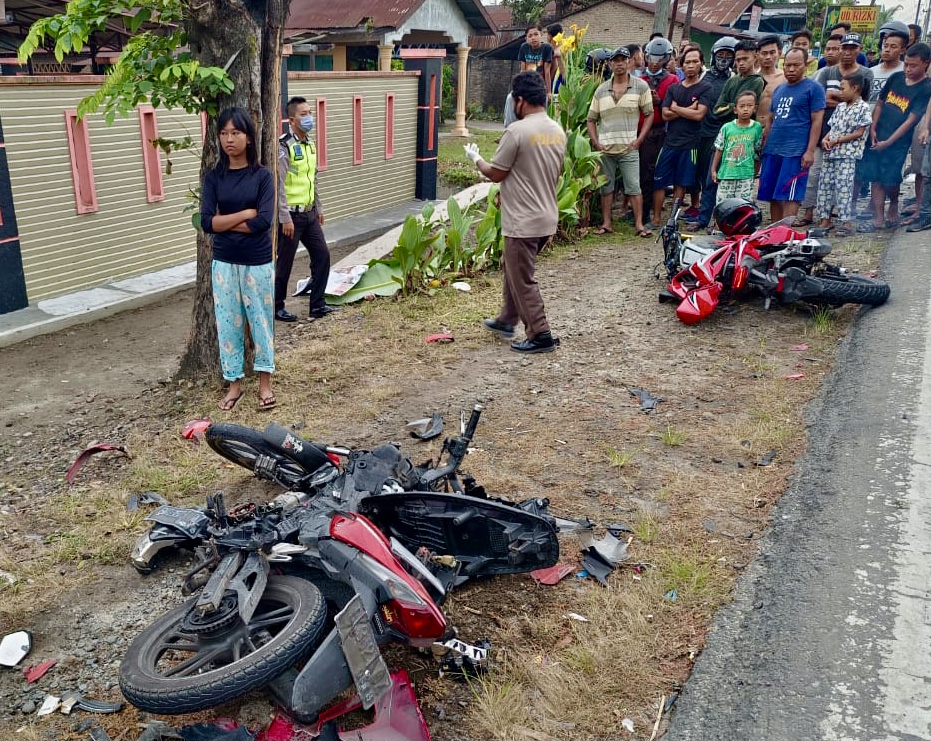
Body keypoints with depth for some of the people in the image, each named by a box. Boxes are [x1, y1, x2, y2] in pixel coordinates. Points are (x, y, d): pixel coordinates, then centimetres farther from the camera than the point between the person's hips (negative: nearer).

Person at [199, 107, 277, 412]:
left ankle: (265, 381, 21)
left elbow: (264, 221, -17)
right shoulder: (213, 177, 0)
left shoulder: (262, 176, -5)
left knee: (261, 320, 8)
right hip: (224, 263, 2)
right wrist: (245, 214, -14)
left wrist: (225, 222, -10)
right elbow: (207, 223, -10)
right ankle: (234, 383, 22)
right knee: (228, 324, 9)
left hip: (258, 263, -2)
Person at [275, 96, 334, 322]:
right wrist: (285, 218, -21)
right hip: (291, 215, -8)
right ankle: (277, 307, 18)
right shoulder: (283, 146, -16)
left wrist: (318, 208, 19)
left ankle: (317, 305, 16)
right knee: (284, 262, 3)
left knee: (322, 255, 7)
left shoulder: (309, 143, 9)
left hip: (309, 213, 8)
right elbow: (278, 185, -18)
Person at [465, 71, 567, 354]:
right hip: (547, 217, 9)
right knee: (514, 270, 24)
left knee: (523, 280, 3)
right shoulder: (558, 131, 6)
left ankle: (540, 336, 8)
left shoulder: (517, 131, -18)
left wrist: (476, 159, 8)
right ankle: (507, 320, 36)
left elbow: (496, 174, -12)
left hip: (523, 222, -8)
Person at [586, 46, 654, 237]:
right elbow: (591, 119, 13)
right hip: (605, 149, 3)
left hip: (629, 148, -3)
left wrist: (639, 140, -6)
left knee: (634, 187, -3)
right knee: (606, 187, 9)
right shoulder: (601, 90, 9)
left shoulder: (641, 87, 2)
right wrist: (595, 142, 0)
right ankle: (606, 223, 16)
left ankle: (639, 224, 0)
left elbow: (649, 114, 3)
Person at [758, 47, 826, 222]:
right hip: (772, 151, 6)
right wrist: (763, 146, 15)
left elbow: (817, 121, -6)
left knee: (789, 197, -8)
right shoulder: (779, 89, 19)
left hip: (795, 153, -6)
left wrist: (810, 151, -14)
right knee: (773, 197, 8)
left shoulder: (813, 88, 0)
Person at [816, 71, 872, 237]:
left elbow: (859, 133, -10)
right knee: (824, 184, 7)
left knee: (843, 186, -11)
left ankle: (846, 222, -9)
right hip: (831, 153, 8)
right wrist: (825, 139, -3)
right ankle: (824, 219, 14)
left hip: (848, 154, -8)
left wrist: (837, 140, -12)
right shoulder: (840, 106, 17)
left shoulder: (863, 108, -5)